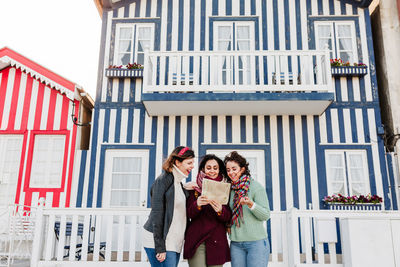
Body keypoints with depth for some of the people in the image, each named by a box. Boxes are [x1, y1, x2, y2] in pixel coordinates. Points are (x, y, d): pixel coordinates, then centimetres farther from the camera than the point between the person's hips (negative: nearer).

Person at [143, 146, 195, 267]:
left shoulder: (179, 183, 14)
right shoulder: (163, 180, -11)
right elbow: (157, 214, -15)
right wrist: (160, 247, -17)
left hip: (175, 242, 8)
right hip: (158, 240, -8)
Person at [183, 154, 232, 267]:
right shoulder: (195, 187, 6)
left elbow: (228, 217, 1)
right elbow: (189, 214, 0)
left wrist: (220, 210, -22)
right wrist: (197, 204, -21)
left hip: (217, 241, 1)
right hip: (196, 240, -1)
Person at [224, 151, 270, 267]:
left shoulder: (255, 186, -5)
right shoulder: (230, 189, 9)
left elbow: (266, 215, -10)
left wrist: (250, 204, -25)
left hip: (256, 242, -4)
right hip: (236, 243, 5)